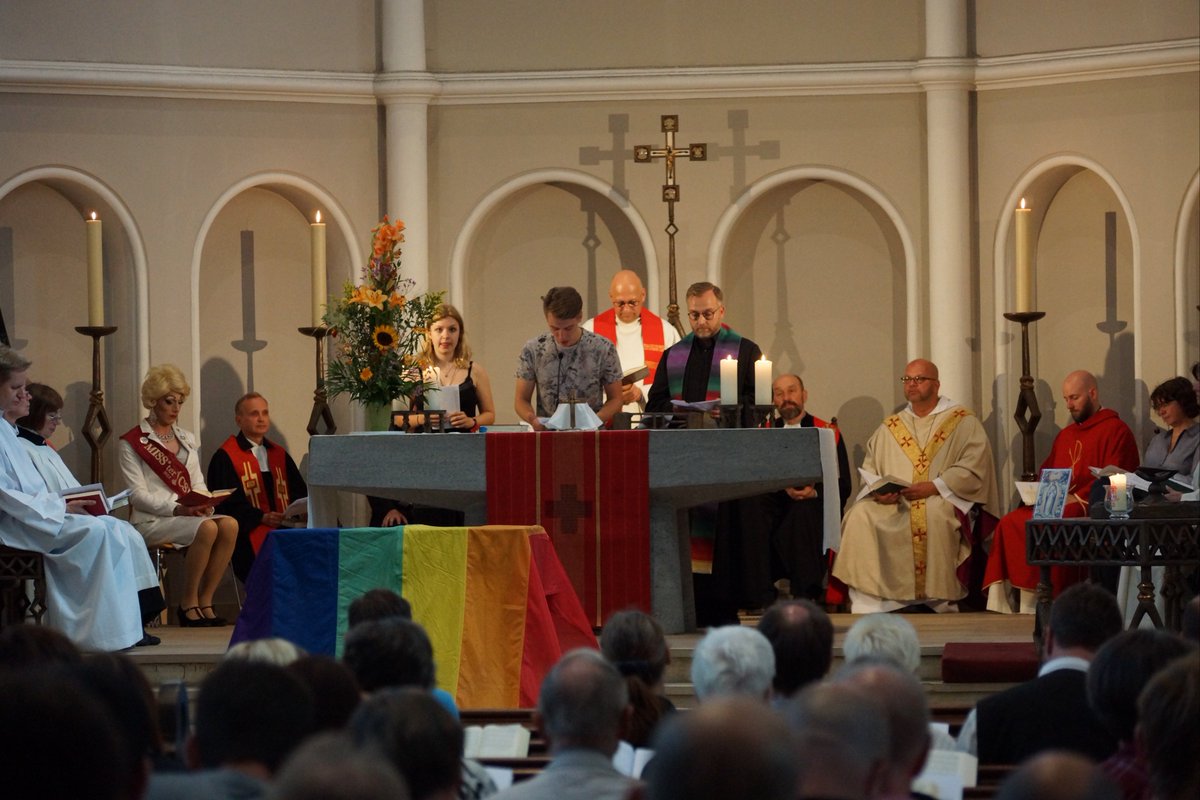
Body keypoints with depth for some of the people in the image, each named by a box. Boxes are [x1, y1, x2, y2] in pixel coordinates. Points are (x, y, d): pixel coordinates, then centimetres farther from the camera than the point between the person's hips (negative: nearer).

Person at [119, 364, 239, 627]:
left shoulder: (187, 440, 22)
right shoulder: (132, 443, 1)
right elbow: (138, 495, -6)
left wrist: (204, 503, -4)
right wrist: (177, 509, -20)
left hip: (189, 514, 6)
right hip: (151, 520, -6)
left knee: (229, 525, -26)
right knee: (207, 528, -33)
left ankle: (205, 601, -20)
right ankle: (188, 603, -19)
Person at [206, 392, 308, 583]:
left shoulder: (279, 454, 27)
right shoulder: (225, 457, 5)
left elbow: (299, 490, 22)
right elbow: (227, 501, -4)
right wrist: (261, 517, -16)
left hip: (284, 528, 6)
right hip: (250, 533, -6)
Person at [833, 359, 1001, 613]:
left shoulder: (963, 422, 8)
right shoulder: (890, 427, 22)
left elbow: (974, 467, -6)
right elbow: (869, 469, 15)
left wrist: (934, 486, -17)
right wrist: (877, 491, -8)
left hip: (942, 499, -4)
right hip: (892, 502, 4)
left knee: (933, 514, -39)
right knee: (860, 515, -26)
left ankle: (936, 599, -26)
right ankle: (868, 600, -27)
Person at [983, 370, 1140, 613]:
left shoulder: (1116, 431, 1)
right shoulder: (1065, 435, 26)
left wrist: (1078, 498, -17)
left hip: (1093, 508, -7)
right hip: (1057, 506, 7)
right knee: (1009, 524, -19)